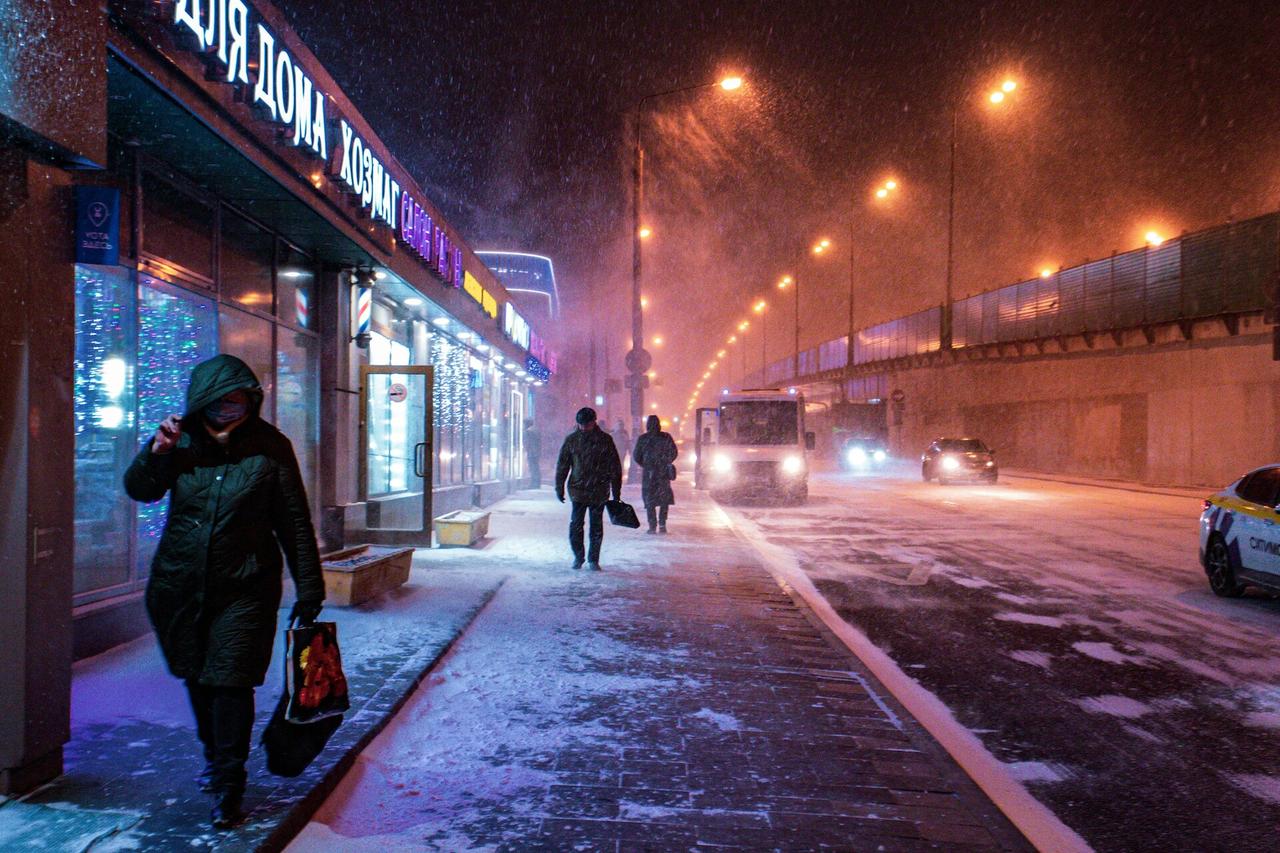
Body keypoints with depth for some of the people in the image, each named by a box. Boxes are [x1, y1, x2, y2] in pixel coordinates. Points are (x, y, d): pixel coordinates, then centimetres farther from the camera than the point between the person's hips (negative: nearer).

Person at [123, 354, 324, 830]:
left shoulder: (270, 448, -10)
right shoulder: (182, 440, -2)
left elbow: (295, 524, -6)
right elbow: (139, 491, 10)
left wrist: (309, 591, -7)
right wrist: (155, 453, -12)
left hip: (243, 589, -4)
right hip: (179, 585, 4)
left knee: (231, 683, -4)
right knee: (198, 678, 18)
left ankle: (229, 785, 9)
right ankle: (214, 755, 41)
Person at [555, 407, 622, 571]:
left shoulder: (605, 440, 0)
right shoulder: (571, 440, 2)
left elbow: (615, 467, 4)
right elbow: (562, 464, 8)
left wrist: (616, 492, 3)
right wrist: (559, 488, 4)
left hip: (599, 492, -1)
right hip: (577, 490, 1)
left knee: (596, 527, 5)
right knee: (575, 525, 1)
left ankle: (593, 560, 16)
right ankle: (578, 556, 19)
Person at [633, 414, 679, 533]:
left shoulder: (642, 439, -6)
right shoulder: (666, 437, -3)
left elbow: (636, 457, -1)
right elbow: (674, 453, 3)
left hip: (649, 472, -1)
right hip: (664, 472, 1)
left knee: (650, 499, 6)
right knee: (664, 497, 14)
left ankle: (652, 526, 2)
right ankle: (662, 524, 7)